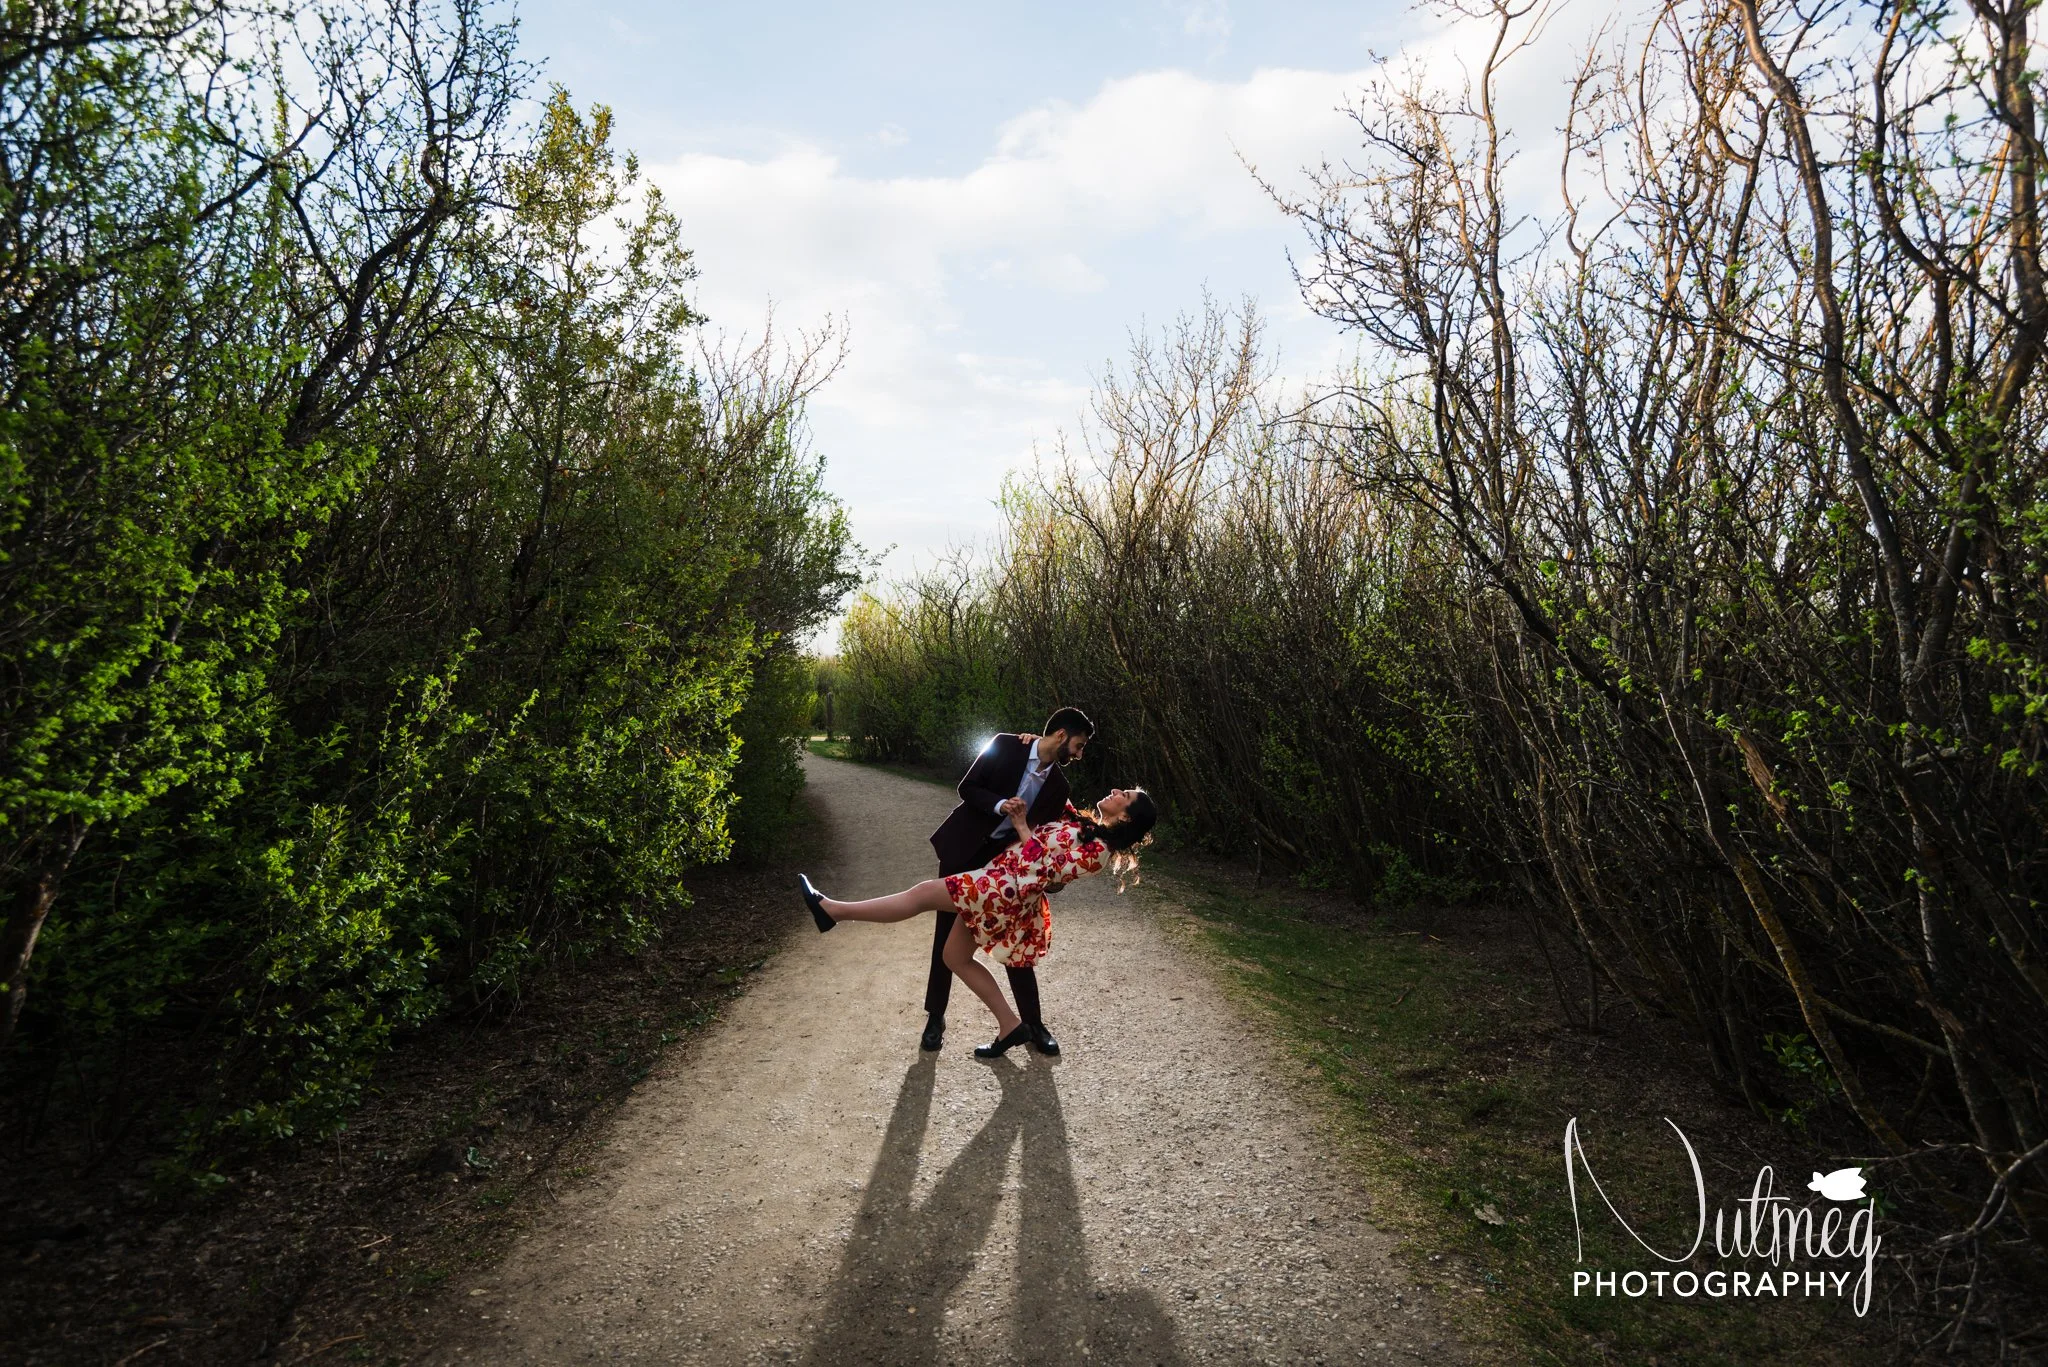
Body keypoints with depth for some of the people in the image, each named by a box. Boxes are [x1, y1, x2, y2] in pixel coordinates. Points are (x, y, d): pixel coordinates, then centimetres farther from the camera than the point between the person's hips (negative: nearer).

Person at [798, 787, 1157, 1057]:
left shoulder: (1099, 850, -13)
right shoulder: (1083, 822, 13)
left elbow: (1043, 873, -16)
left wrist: (1022, 827, -10)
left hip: (1008, 890, -10)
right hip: (995, 885, 10)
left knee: (924, 893, -11)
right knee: (955, 956, 13)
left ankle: (834, 910, -3)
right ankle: (1010, 1026, 19)